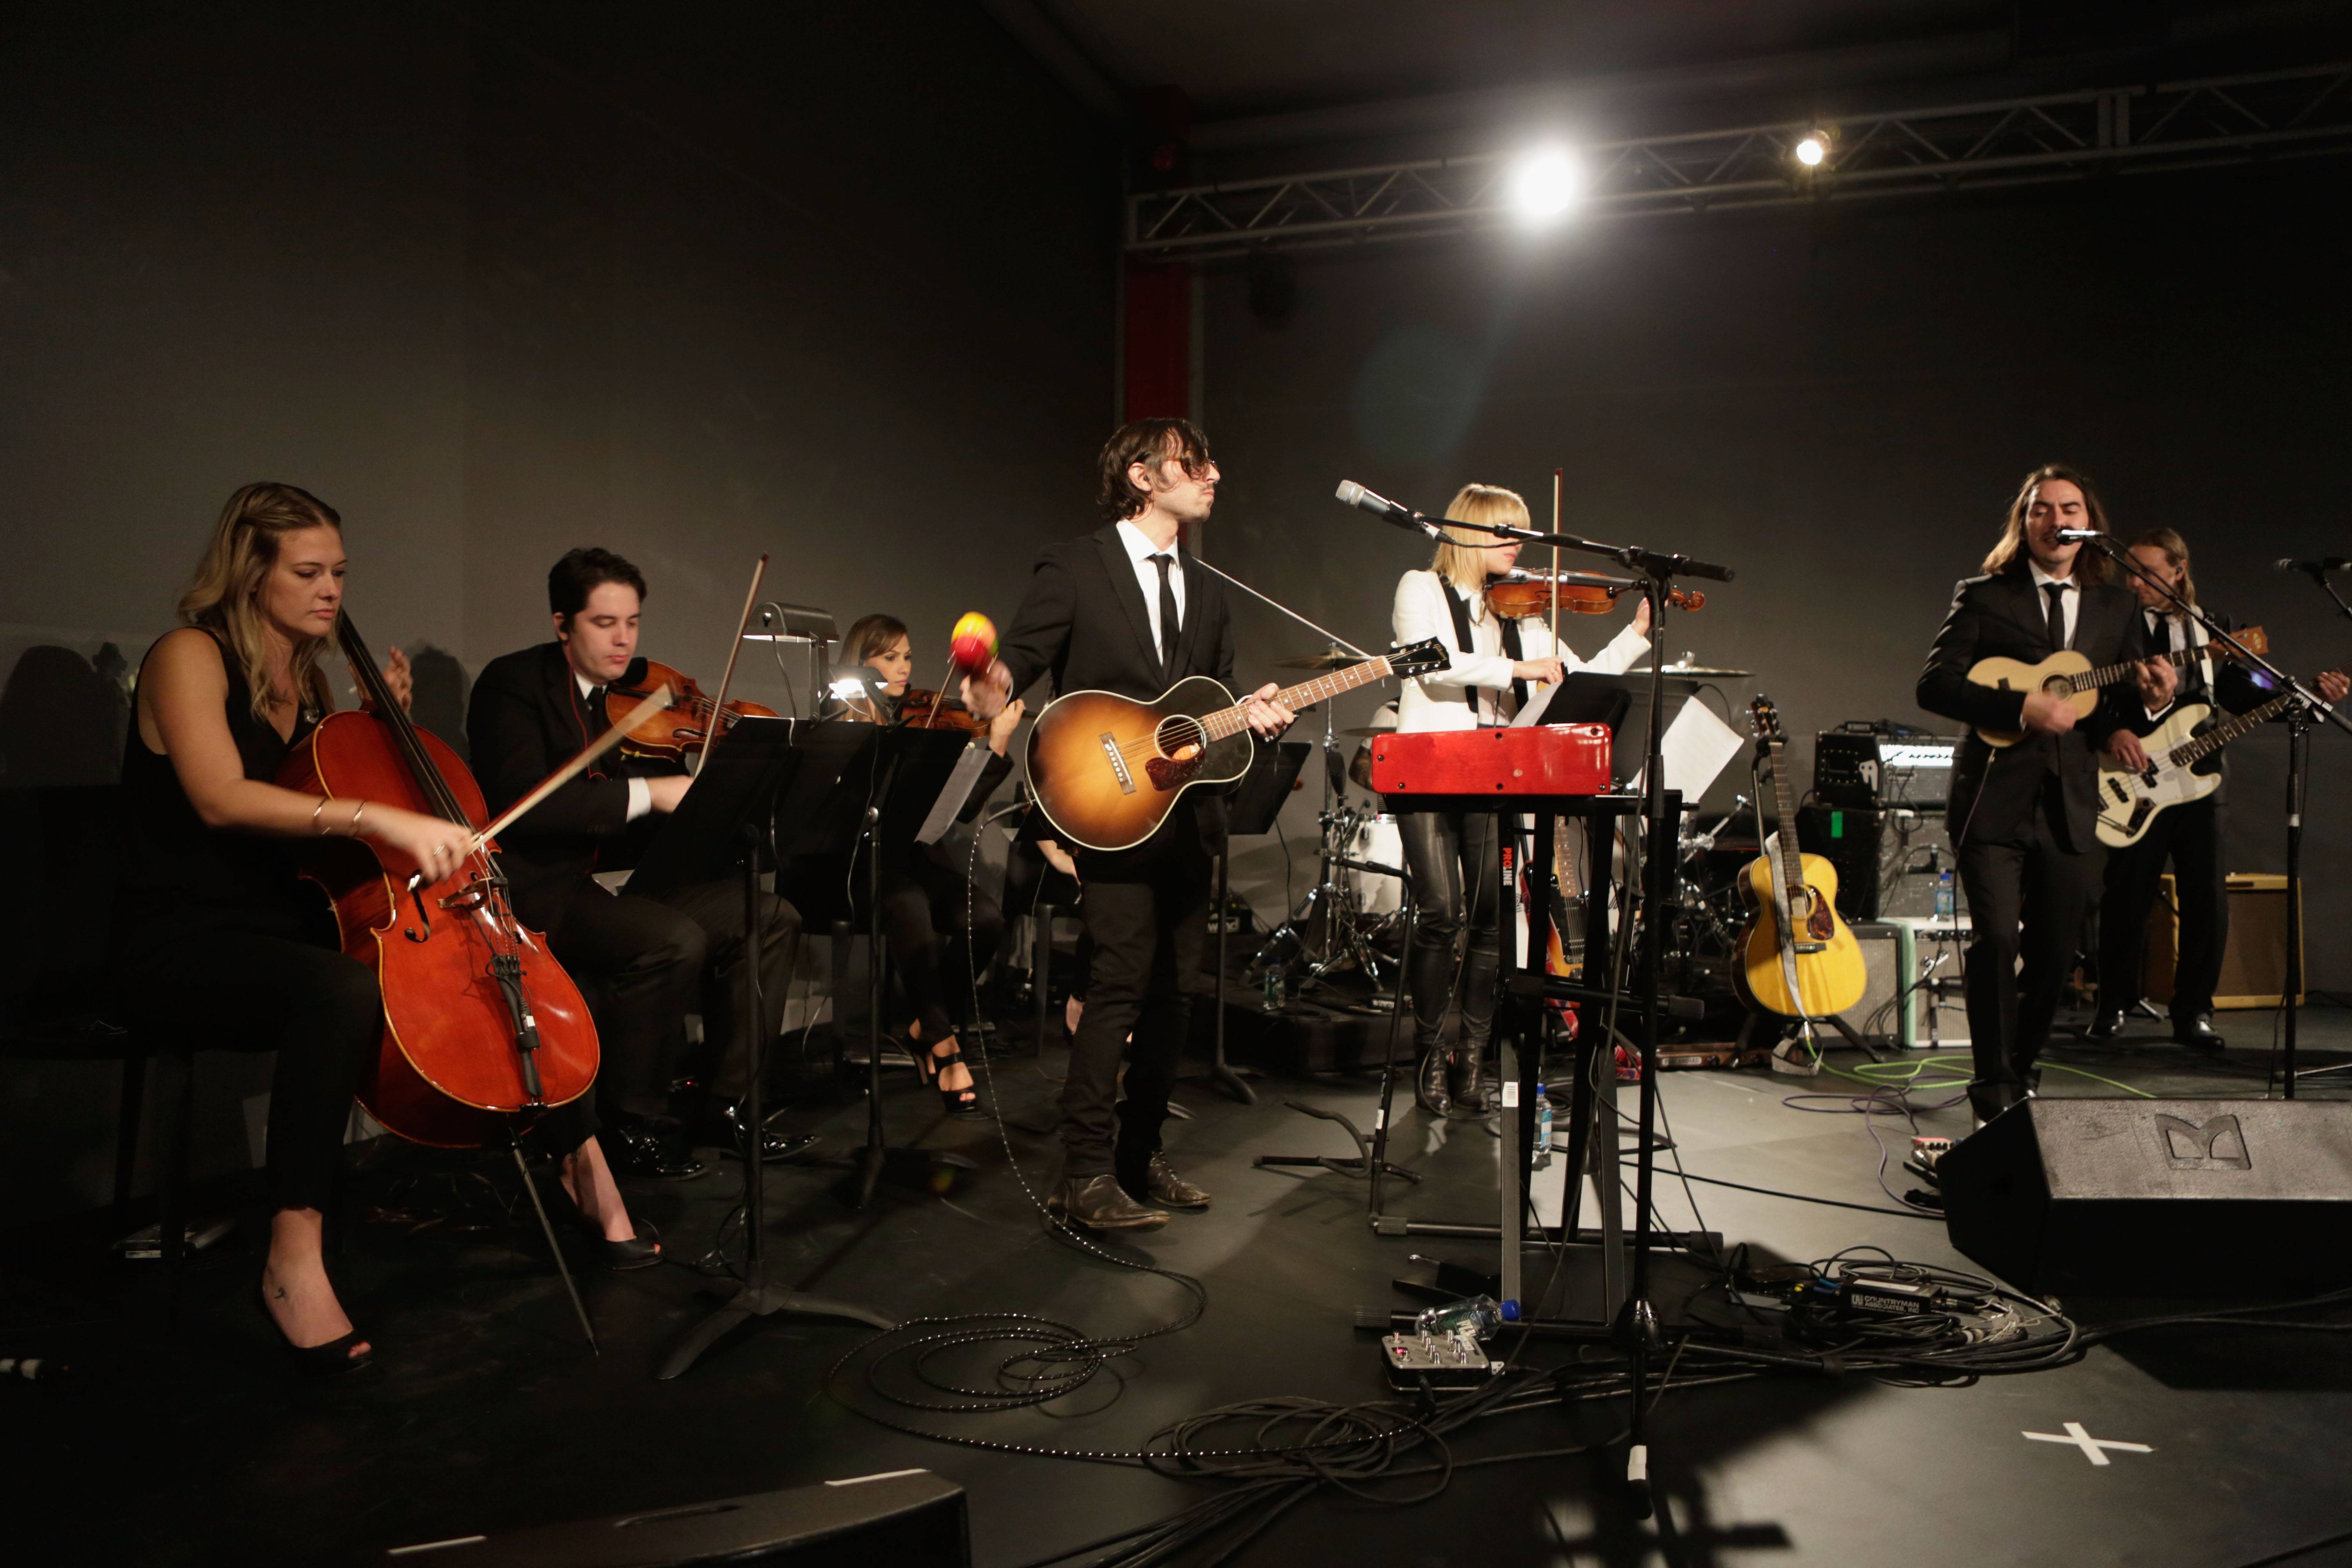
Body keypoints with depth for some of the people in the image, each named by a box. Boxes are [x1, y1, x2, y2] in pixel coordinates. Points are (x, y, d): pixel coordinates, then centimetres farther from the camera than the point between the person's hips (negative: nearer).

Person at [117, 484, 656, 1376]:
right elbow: (221, 799, -26)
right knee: (341, 987, -39)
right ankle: (294, 1255, -35)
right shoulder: (190, 657, -8)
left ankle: (581, 1159, 9)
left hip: (289, 928, 8)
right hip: (187, 943, -8)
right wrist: (378, 817, -35)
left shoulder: (305, 680, 15)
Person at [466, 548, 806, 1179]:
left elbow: (673, 798, 10)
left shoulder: (637, 691, 12)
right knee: (673, 939, -31)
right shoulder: (513, 684, -8)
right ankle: (634, 1125, -12)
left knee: (770, 915, -6)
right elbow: (517, 802, -24)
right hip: (537, 889, -7)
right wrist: (644, 793, -29)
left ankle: (727, 1104, 2)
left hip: (620, 877, 8)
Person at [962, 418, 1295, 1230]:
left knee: (1173, 993, 9)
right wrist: (997, 687, -33)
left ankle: (1140, 1155, 22)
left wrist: (1253, 714, -2)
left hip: (1189, 814, 7)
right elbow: (1023, 654, -10)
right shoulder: (1074, 567, -1)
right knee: (1121, 983, -13)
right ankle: (1086, 1176, -5)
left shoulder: (1205, 590, 20)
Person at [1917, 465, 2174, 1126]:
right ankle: (1994, 1091, -2)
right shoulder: (1983, 596, 2)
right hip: (1995, 797, -4)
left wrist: (2147, 701, -6)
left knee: (2054, 954, 8)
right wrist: (2023, 707, -18)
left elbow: (2124, 700, 18)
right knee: (1996, 940, -13)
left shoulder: (2118, 609, 14)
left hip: (2070, 804, 4)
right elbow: (1935, 684, -8)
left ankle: (2020, 1073, 28)